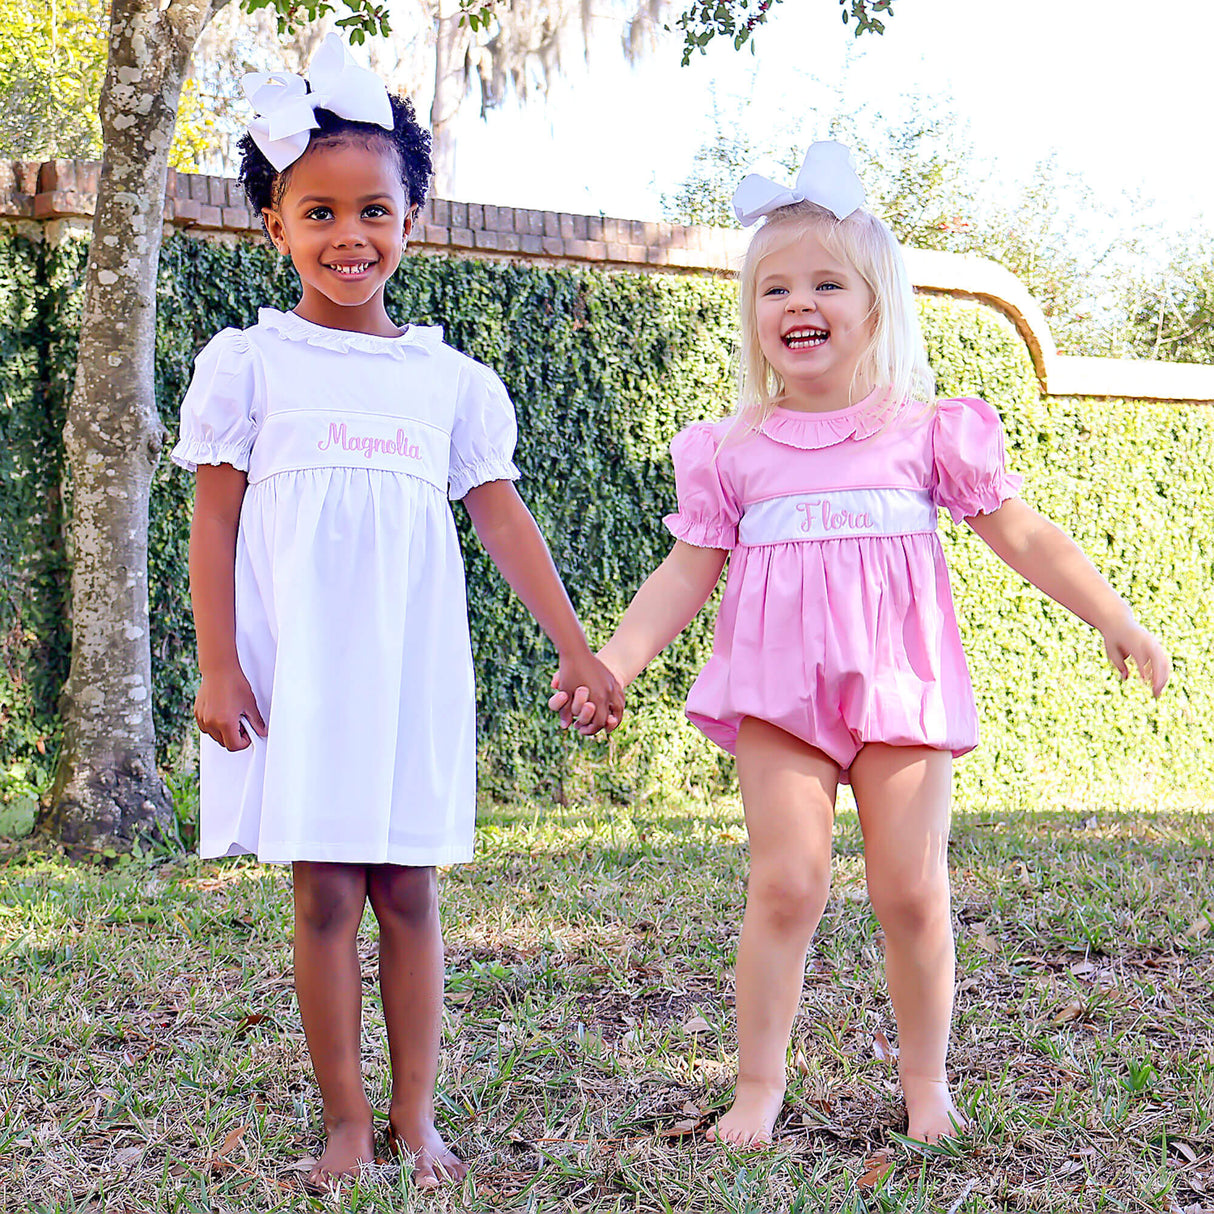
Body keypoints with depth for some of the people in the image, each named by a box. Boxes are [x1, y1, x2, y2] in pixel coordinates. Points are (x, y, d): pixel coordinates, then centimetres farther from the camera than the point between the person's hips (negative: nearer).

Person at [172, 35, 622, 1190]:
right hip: (296, 666, -2)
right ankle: (346, 1121, 9)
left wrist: (577, 651, 7)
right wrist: (218, 666, -6)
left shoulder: (451, 379, 8)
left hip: (413, 667, 2)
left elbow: (504, 520, 10)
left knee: (408, 889, 3)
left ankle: (416, 1115, 12)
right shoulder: (247, 363, 2)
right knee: (324, 891, -1)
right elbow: (213, 523, 1)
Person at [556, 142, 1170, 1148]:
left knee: (912, 891, -1)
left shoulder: (927, 430, 3)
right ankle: (760, 1084, 6)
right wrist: (610, 663, -2)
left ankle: (926, 1078, 19)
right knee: (786, 883, -8)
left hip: (901, 686, 0)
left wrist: (1118, 623, 1)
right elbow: (687, 574, 8)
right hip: (779, 688, 0)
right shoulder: (733, 451, 6)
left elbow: (1024, 536, 6)